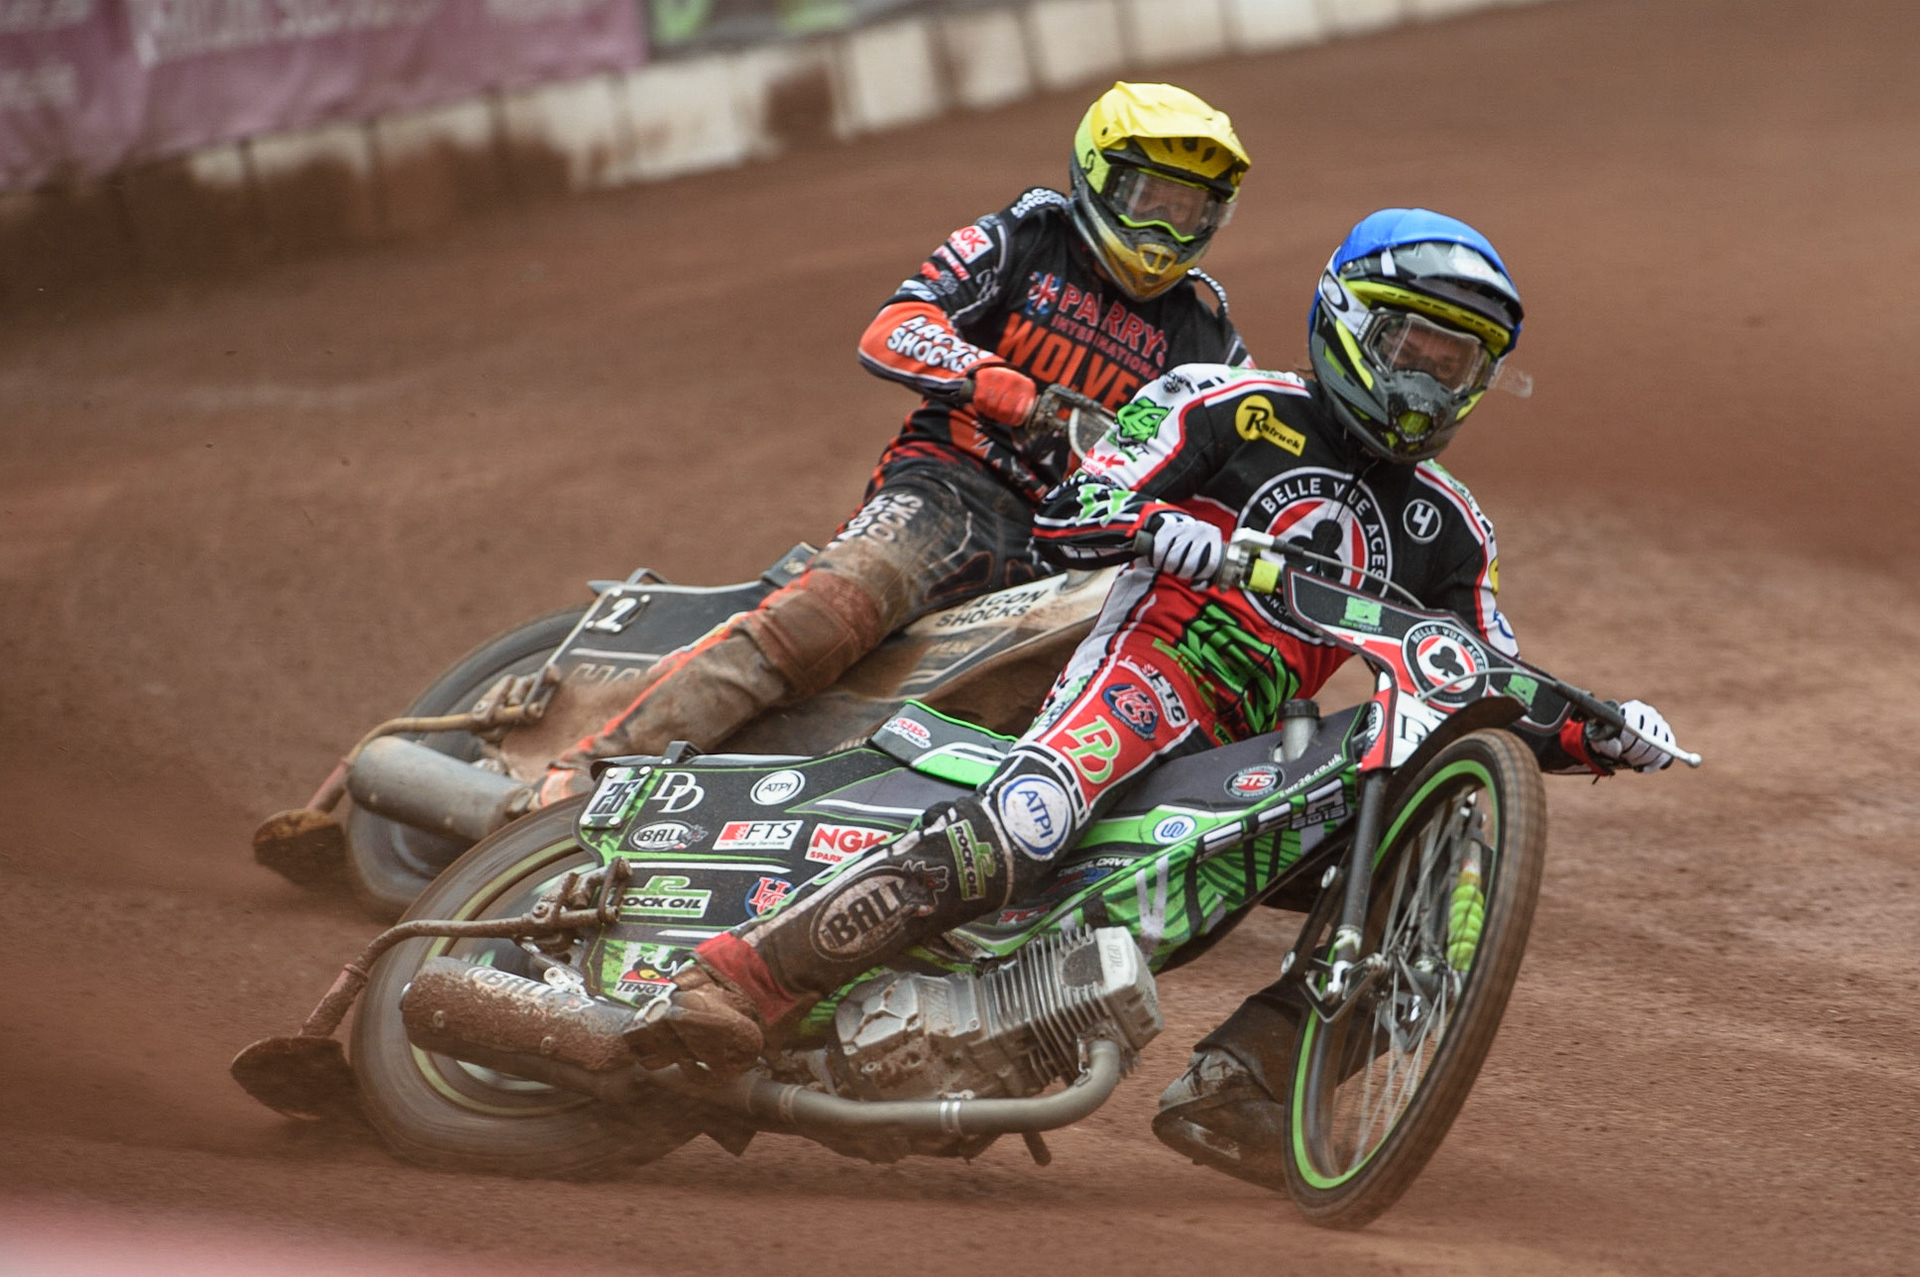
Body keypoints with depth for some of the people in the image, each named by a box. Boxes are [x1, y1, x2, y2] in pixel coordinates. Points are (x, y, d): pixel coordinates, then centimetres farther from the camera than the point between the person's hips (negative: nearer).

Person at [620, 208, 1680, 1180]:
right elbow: (1067, 512, -3)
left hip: (1250, 756, 7)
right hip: (1146, 669, -6)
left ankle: (1224, 1085, -13)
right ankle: (742, 980, -39)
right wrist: (1169, 532, -24)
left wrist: (1600, 732, 4)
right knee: (1021, 828, -35)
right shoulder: (1235, 409, 6)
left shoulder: (1443, 531, 22)